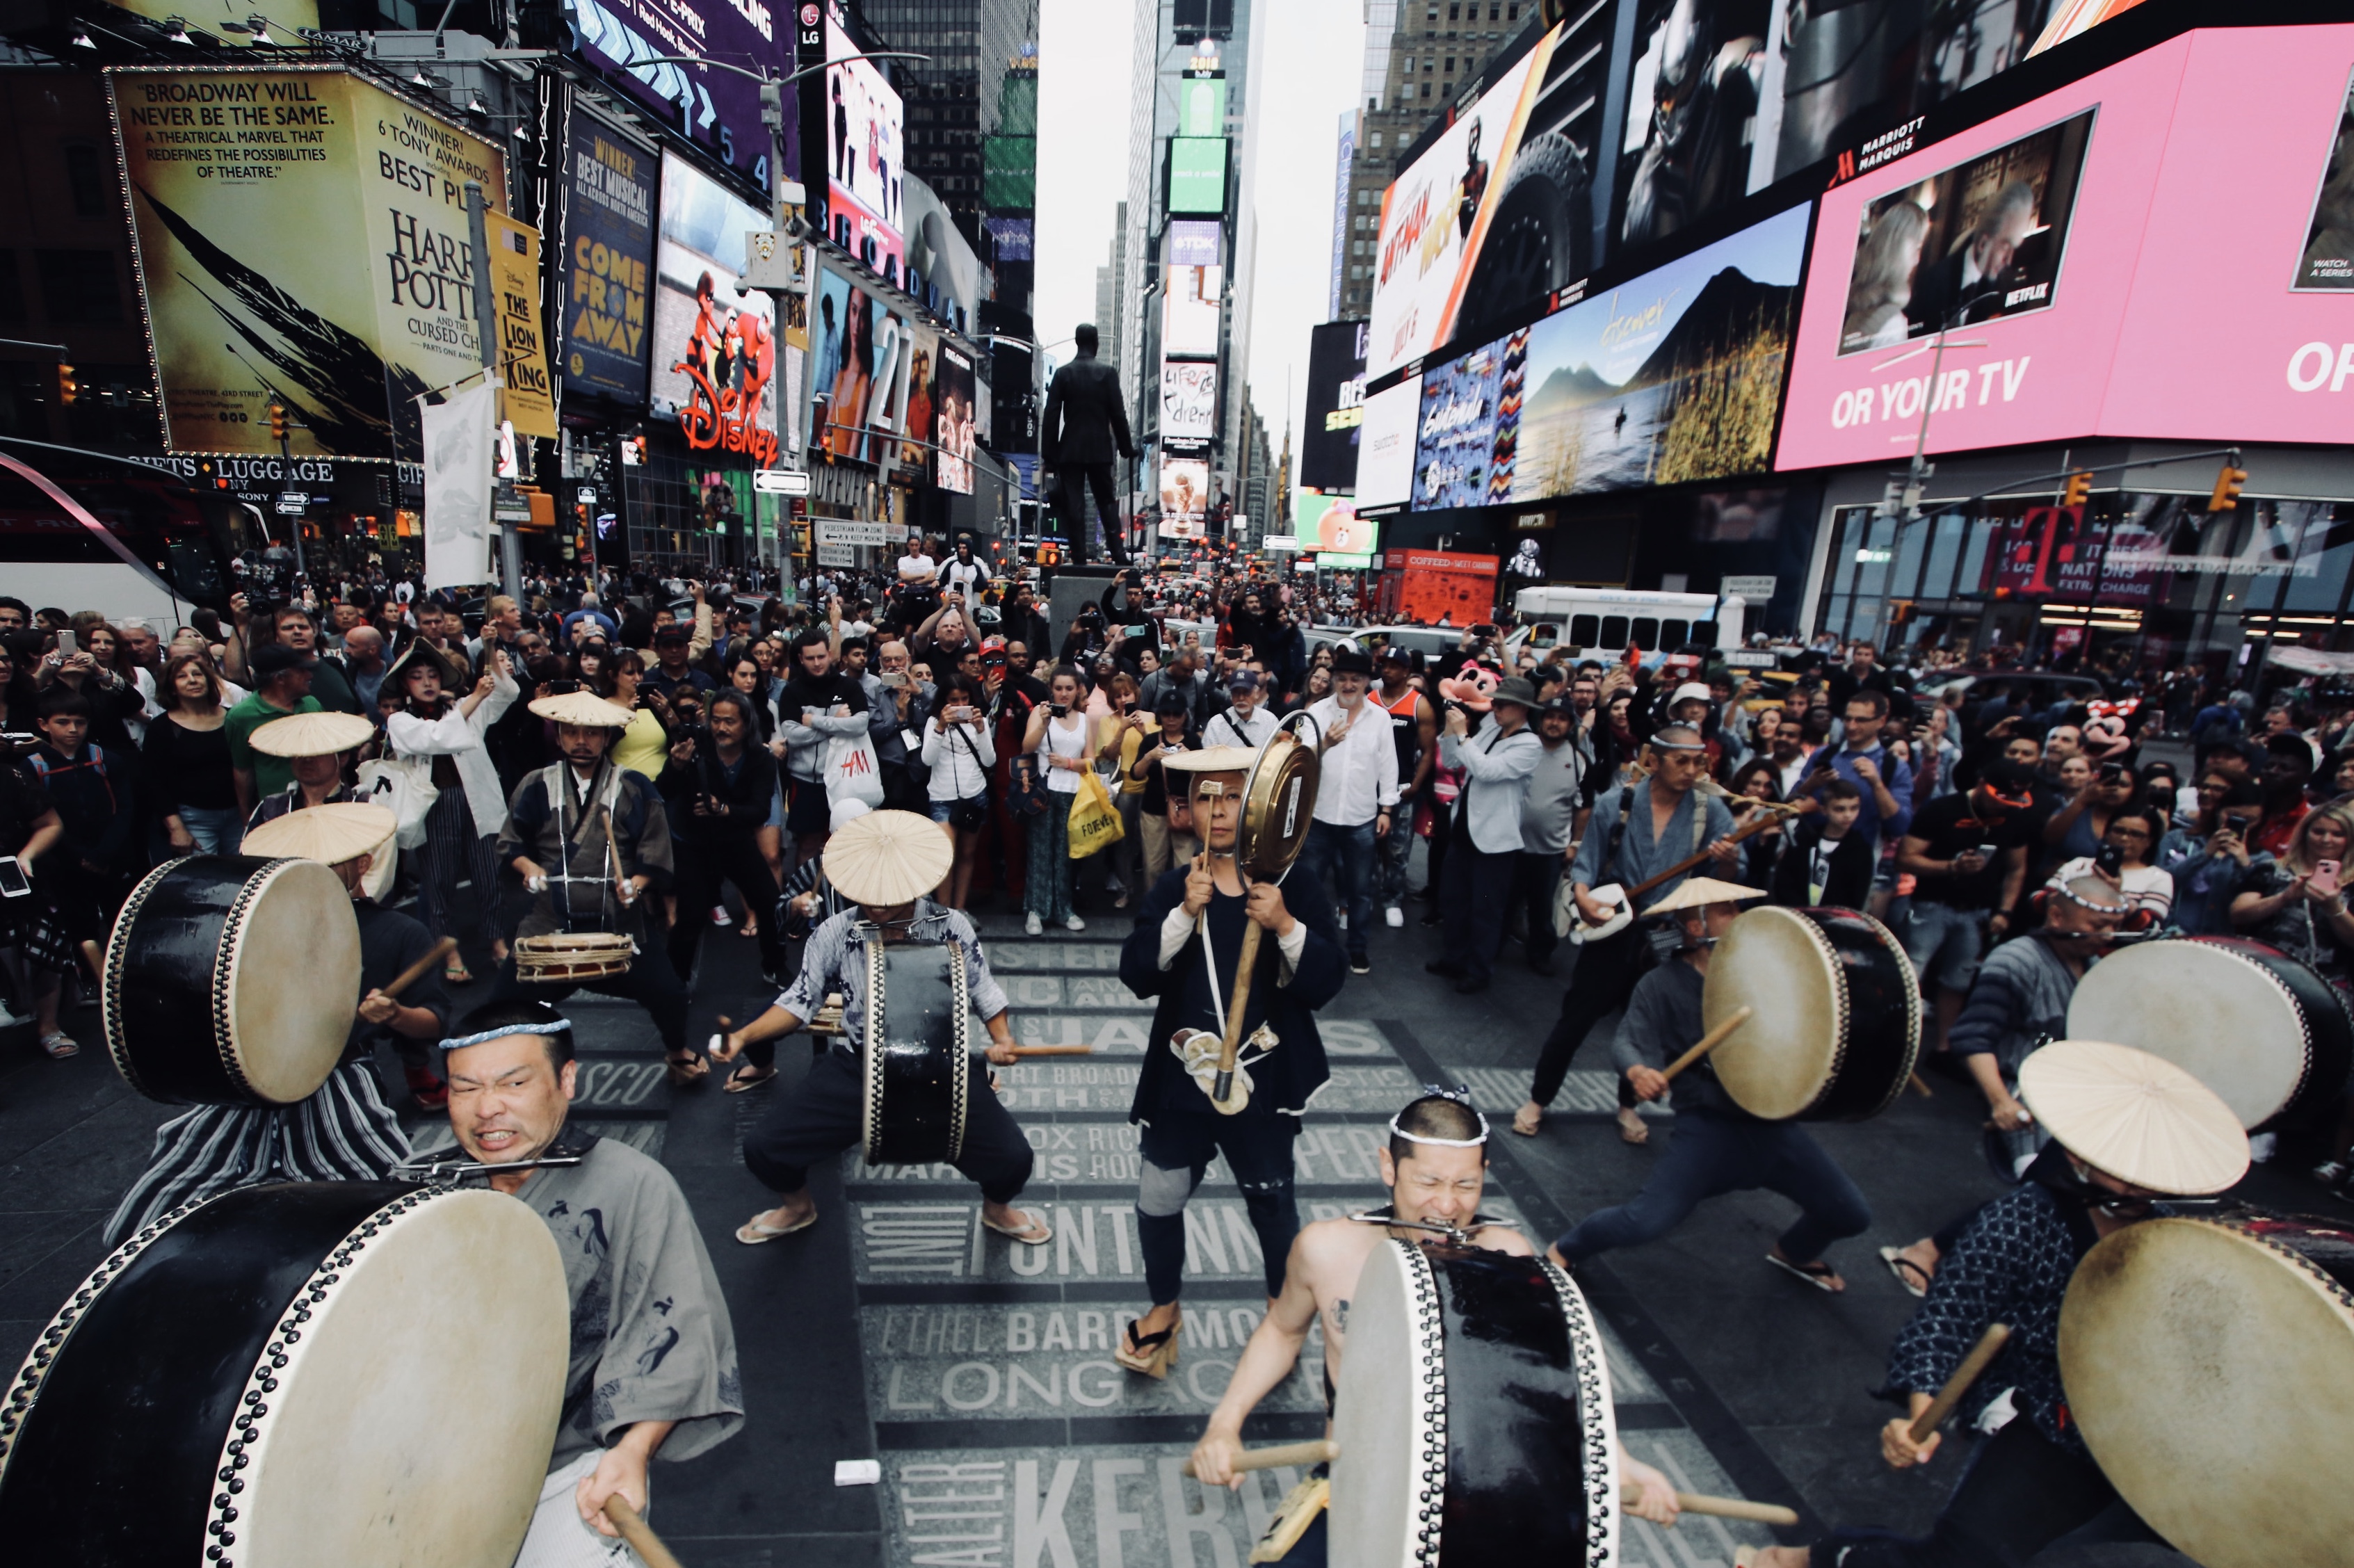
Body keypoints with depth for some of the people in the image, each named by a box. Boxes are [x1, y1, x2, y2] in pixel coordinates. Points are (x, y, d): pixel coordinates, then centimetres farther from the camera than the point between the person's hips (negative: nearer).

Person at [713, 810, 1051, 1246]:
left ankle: (998, 1210, 26)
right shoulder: (834, 934, -6)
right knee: (763, 1148, -8)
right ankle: (798, 1209, 31)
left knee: (1013, 1159, -15)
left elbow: (985, 991, 2)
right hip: (855, 1070, 2)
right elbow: (801, 999, 4)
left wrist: (1003, 1038, -14)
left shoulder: (951, 927, -8)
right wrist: (743, 1036, -9)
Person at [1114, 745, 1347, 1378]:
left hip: (1263, 1078, -1)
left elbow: (1325, 983, -11)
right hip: (1183, 1076, 2)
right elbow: (1137, 974, -12)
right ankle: (1165, 1309, 38)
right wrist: (1186, 914, -24)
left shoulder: (1293, 880, -7)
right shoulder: (1175, 886, -1)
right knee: (1158, 1200, 7)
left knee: (1272, 1199, 15)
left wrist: (1287, 926, -27)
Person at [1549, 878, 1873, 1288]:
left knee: (1852, 1216, 9)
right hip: (1708, 1127, -5)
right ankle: (1562, 1252, 10)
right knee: (1644, 1222, -19)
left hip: (1772, 1122, 5)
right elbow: (1627, 1041, -15)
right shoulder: (1662, 985, -6)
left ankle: (1794, 1253, 44)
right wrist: (1637, 1070, -37)